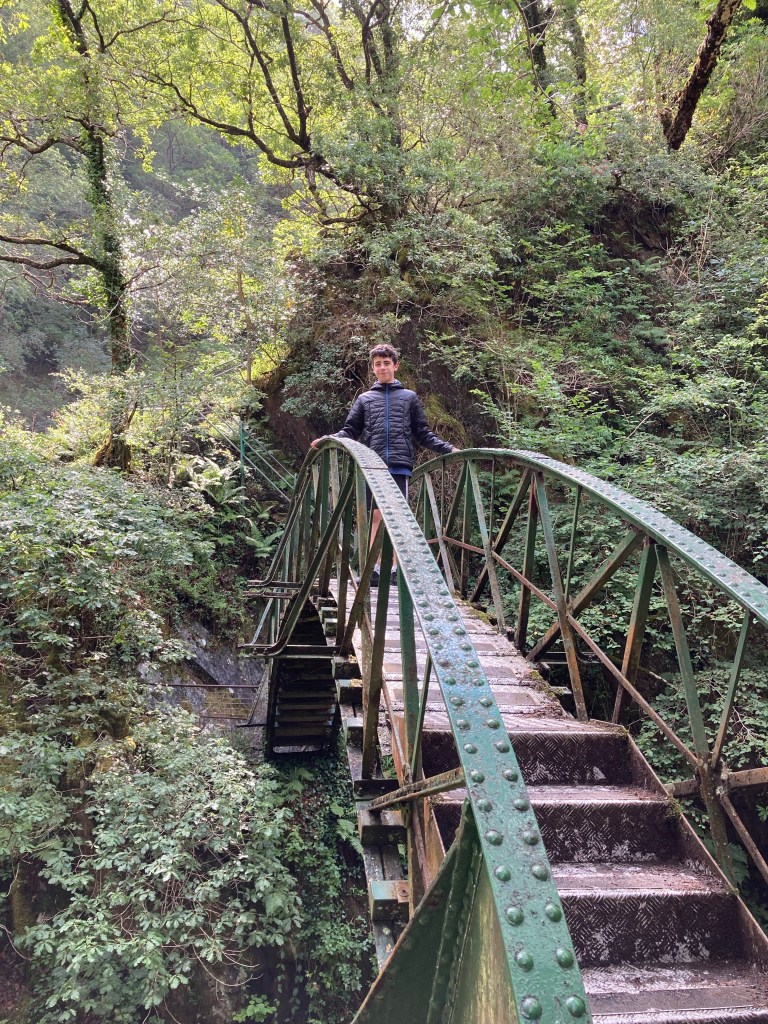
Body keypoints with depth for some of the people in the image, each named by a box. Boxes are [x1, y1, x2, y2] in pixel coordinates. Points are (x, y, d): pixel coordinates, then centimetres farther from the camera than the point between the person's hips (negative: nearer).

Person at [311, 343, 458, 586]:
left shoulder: (409, 397, 17)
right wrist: (328, 439, -5)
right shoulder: (365, 399, 18)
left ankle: (395, 568, 6)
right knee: (376, 516, -3)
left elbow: (423, 434, 15)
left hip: (400, 466, 0)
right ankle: (374, 567, -2)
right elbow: (350, 431, 13)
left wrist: (447, 448, 4)